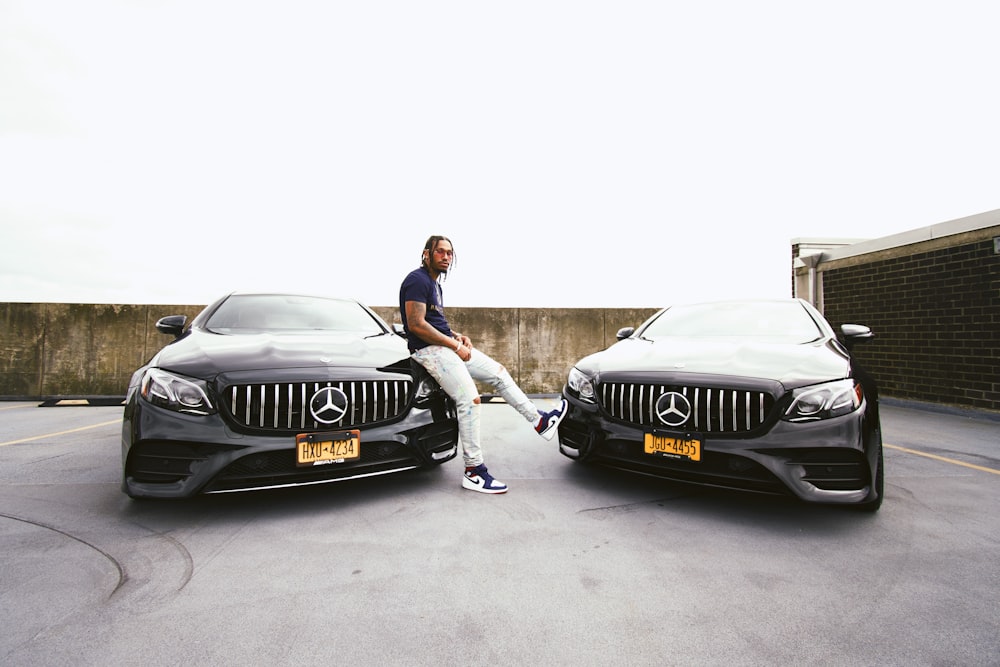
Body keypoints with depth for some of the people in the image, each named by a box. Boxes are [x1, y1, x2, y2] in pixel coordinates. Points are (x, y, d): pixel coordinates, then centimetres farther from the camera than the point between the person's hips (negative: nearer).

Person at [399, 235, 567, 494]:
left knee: (498, 372, 8)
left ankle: (540, 421, 16)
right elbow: (416, 325, -21)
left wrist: (457, 336, 7)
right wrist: (455, 345, -17)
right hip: (429, 350, -10)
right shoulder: (418, 280, -11)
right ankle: (474, 472, -13)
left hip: (447, 345, 10)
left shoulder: (435, 283, 20)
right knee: (470, 399, -20)